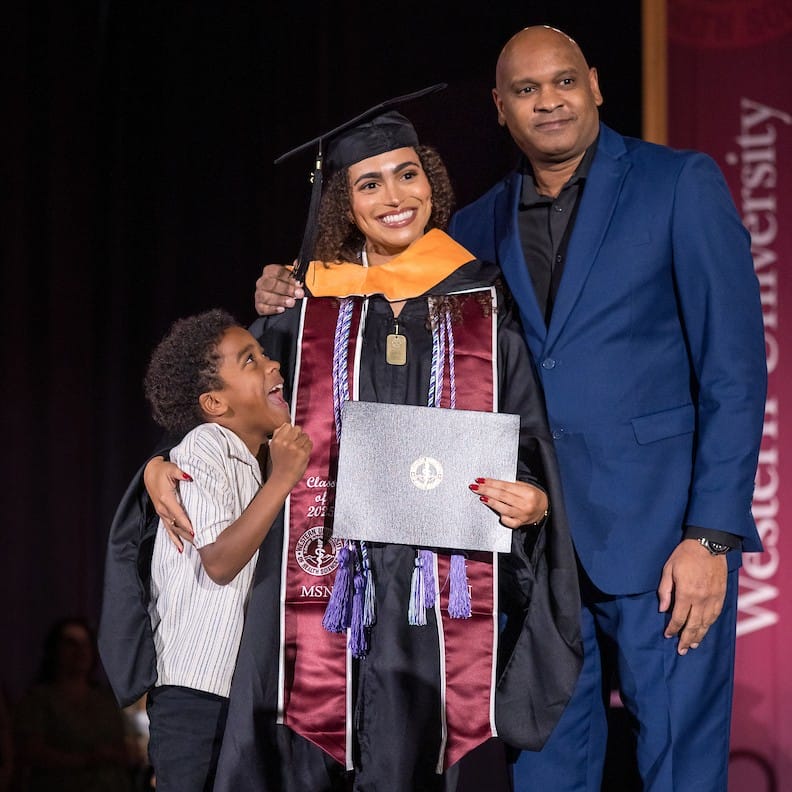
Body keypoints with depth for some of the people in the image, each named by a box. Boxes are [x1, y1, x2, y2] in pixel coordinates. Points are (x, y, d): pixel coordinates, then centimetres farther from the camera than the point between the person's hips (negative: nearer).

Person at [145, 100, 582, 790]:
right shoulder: (307, 311, 10)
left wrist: (533, 500, -9)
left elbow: (531, 447, 11)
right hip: (330, 595, 0)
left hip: (448, 604, 0)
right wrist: (165, 465, 3)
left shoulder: (484, 306, 9)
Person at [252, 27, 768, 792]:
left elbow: (735, 367, -6)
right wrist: (289, 299, -2)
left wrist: (712, 535, -14)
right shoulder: (481, 225, 12)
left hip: (658, 530, -4)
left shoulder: (679, 184, -1)